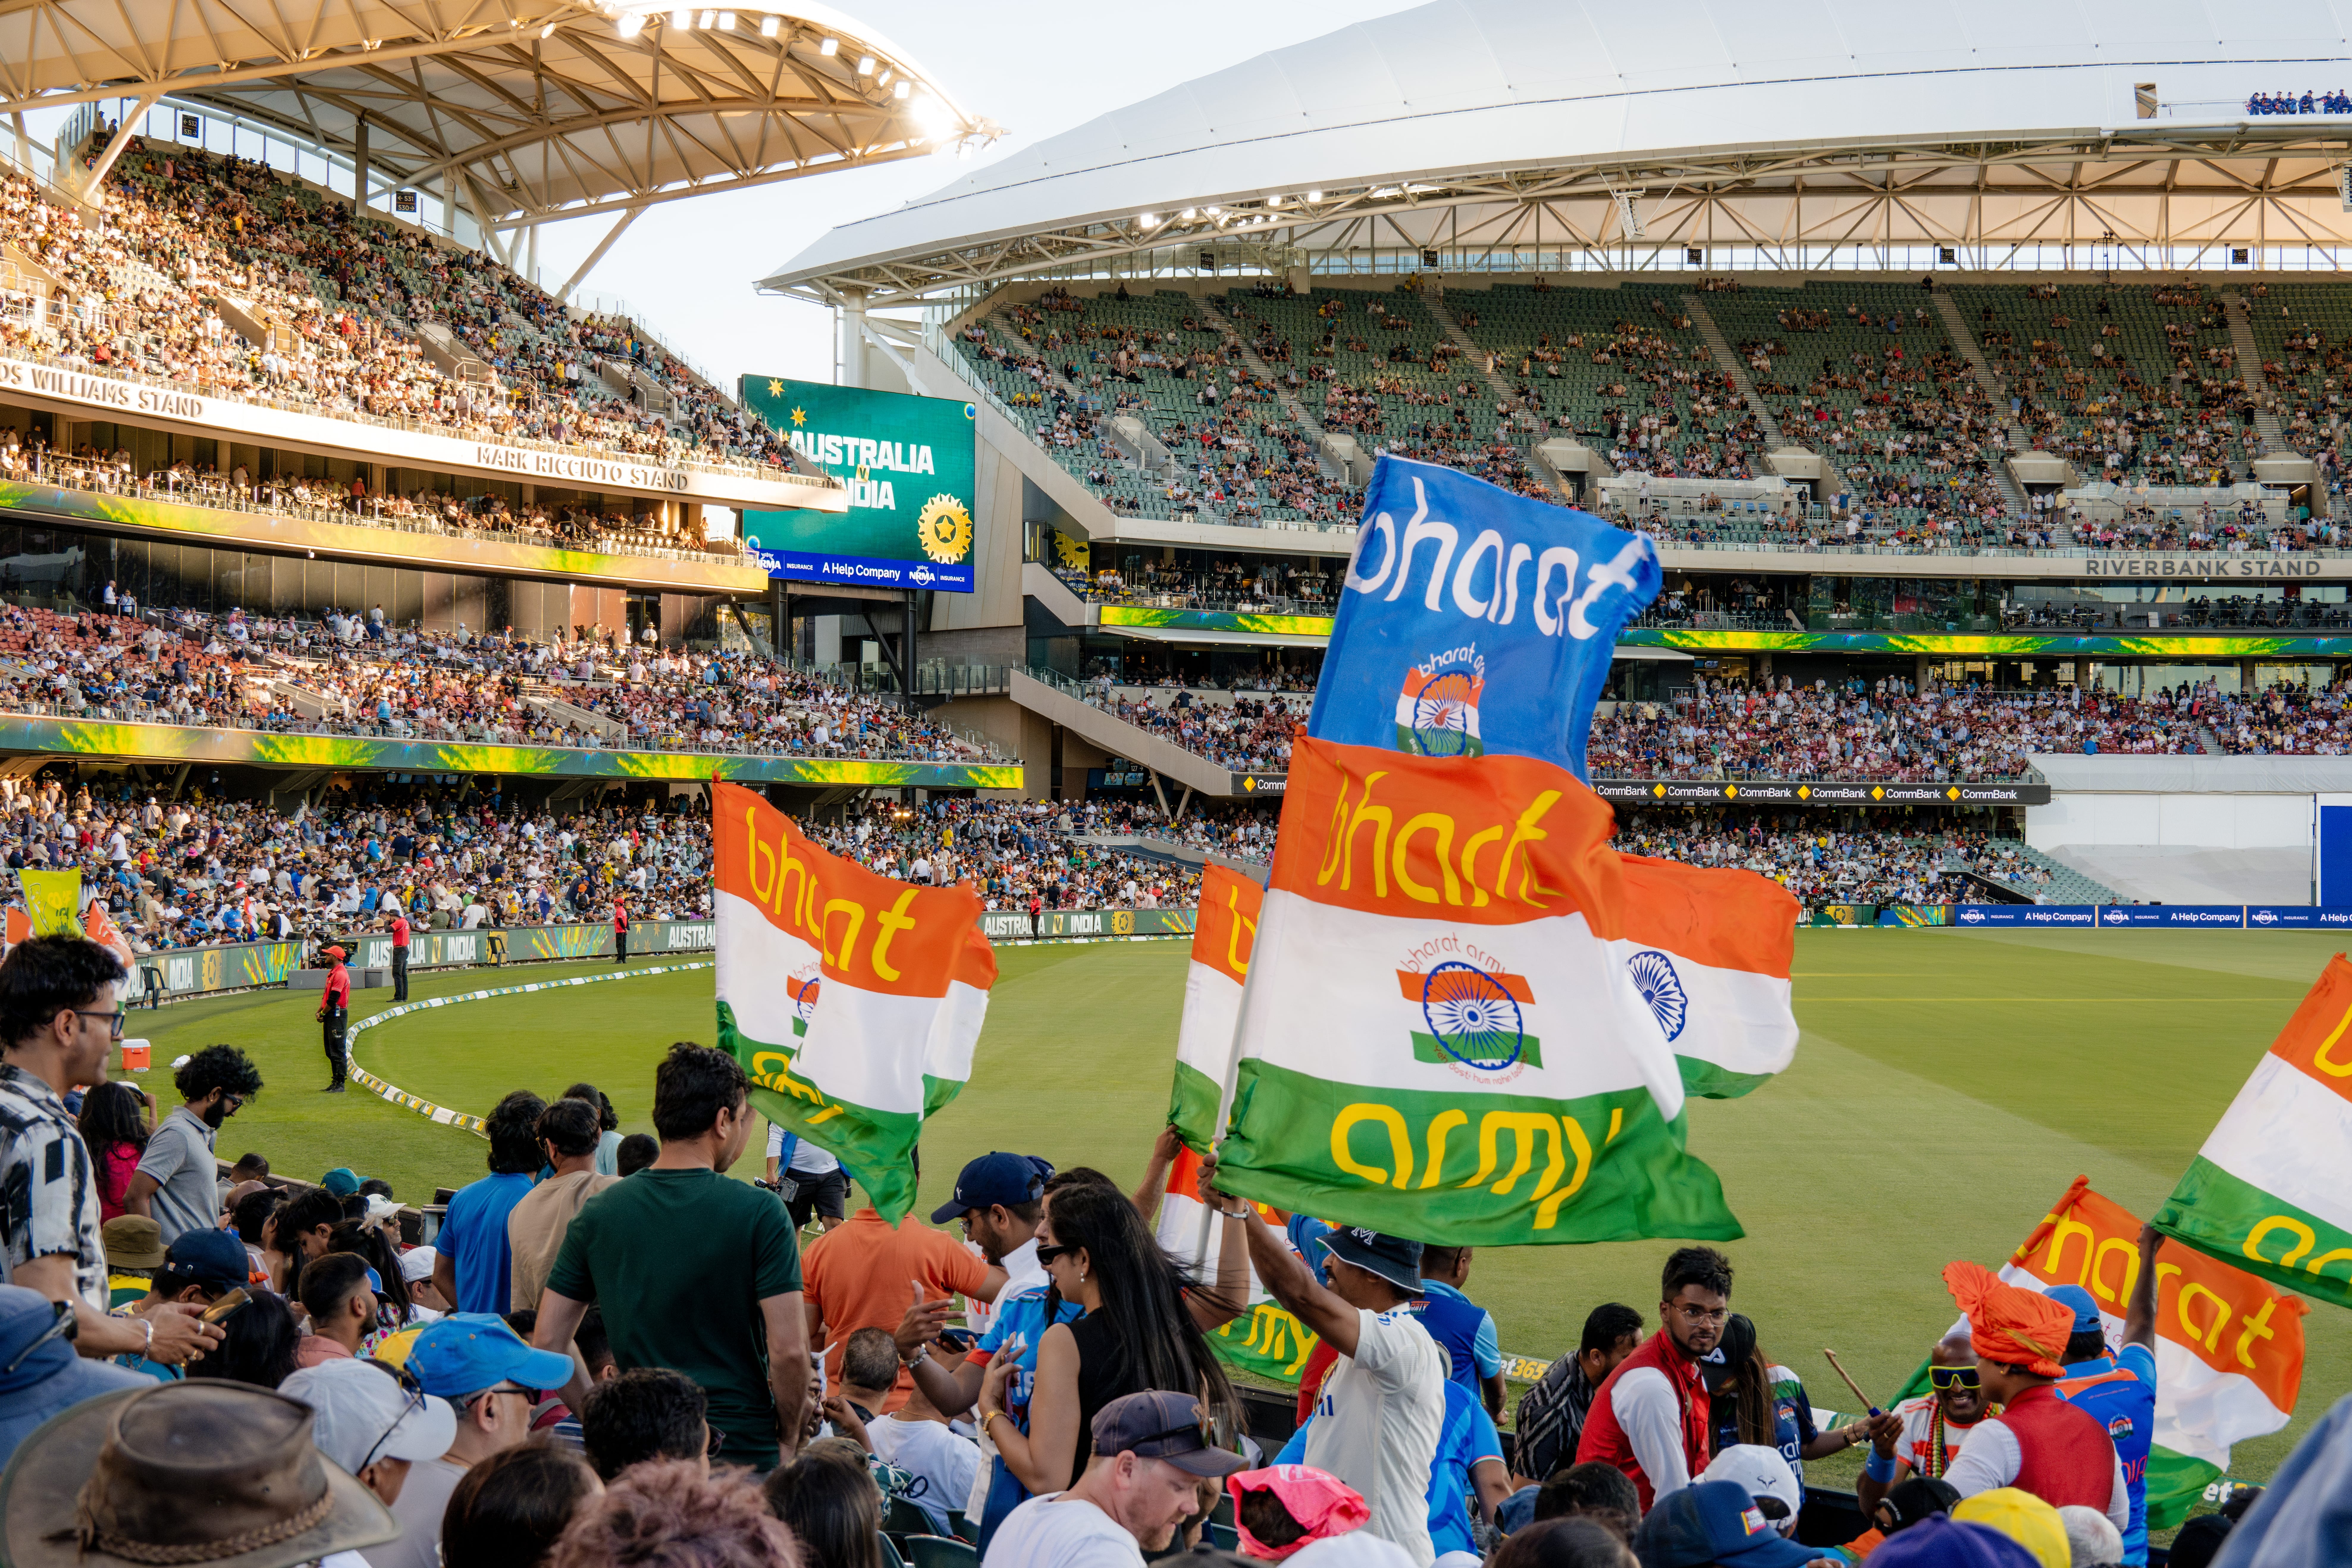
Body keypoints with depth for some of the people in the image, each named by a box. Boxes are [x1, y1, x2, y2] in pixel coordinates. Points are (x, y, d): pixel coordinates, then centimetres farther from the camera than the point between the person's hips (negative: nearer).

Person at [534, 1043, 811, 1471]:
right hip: (743, 1451, -4)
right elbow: (789, 1351, -15)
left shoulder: (598, 1213, 2)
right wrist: (789, 1440, 0)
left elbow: (548, 1342, 4)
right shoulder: (759, 1213, -10)